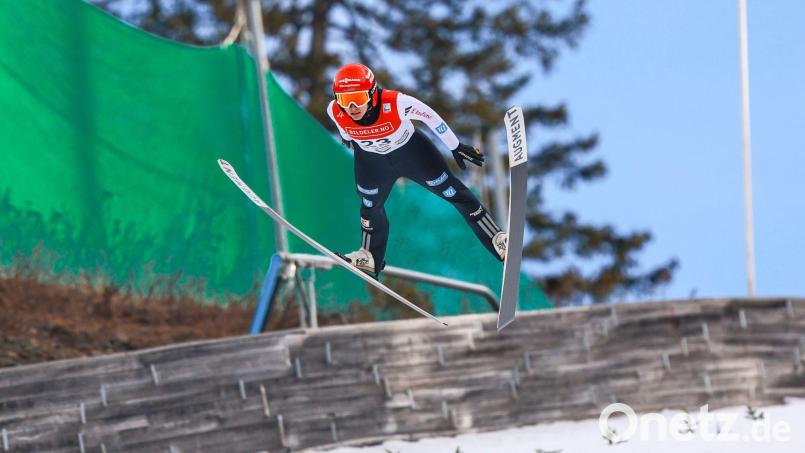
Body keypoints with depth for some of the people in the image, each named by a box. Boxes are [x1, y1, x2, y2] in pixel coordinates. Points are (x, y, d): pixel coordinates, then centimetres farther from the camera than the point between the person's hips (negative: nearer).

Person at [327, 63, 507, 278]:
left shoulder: (395, 103, -41)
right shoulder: (335, 111, -32)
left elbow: (429, 116, -23)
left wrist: (456, 147, -12)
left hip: (412, 151, -3)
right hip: (371, 160, 3)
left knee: (452, 191, 2)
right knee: (370, 205, 19)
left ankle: (497, 240, 12)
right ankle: (371, 258, 43)